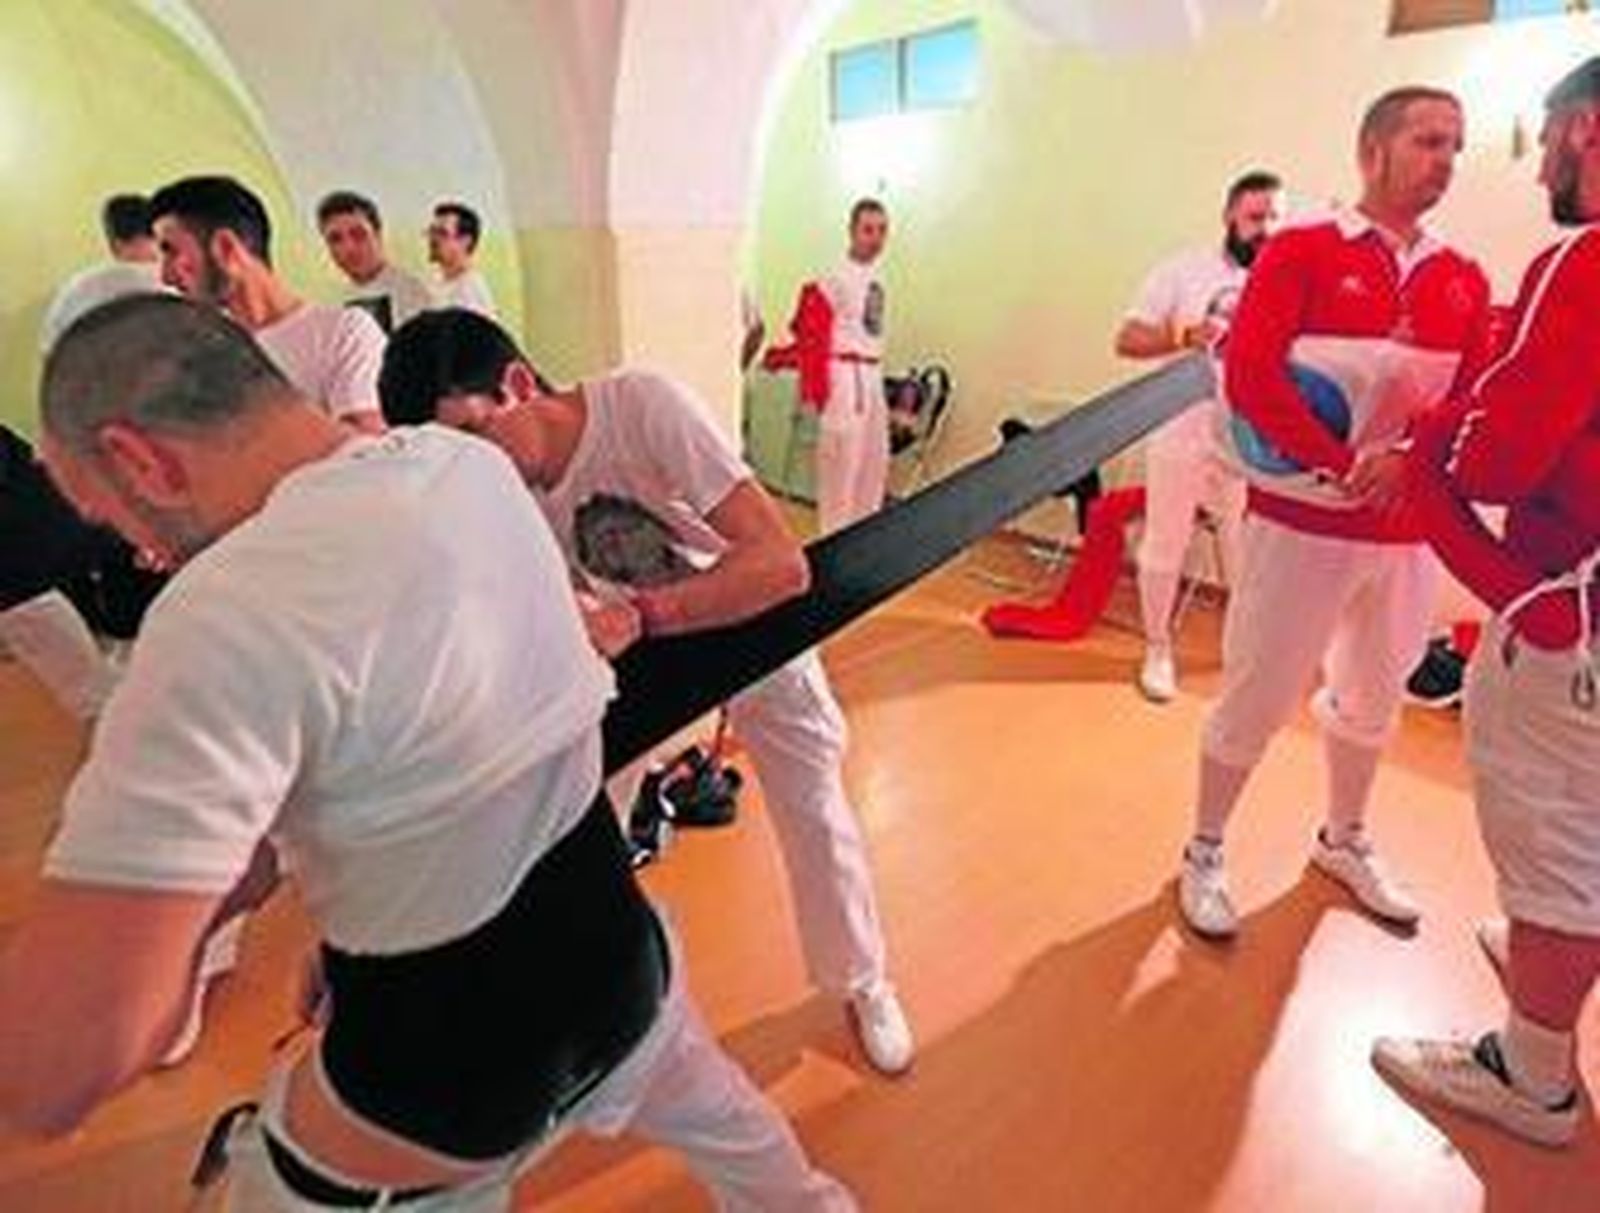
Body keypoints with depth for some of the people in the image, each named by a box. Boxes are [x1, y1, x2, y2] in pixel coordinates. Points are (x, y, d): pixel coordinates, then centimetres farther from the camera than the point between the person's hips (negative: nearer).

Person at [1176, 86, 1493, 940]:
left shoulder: (1464, 282, 11)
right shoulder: (1299, 252, -5)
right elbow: (1248, 376, -17)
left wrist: (1412, 458, -16)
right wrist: (1344, 466, -21)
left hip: (1409, 532, 6)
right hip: (1302, 521, -6)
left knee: (1375, 694, 19)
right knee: (1257, 695, 2)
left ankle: (1344, 841, 41)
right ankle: (1204, 854, 22)